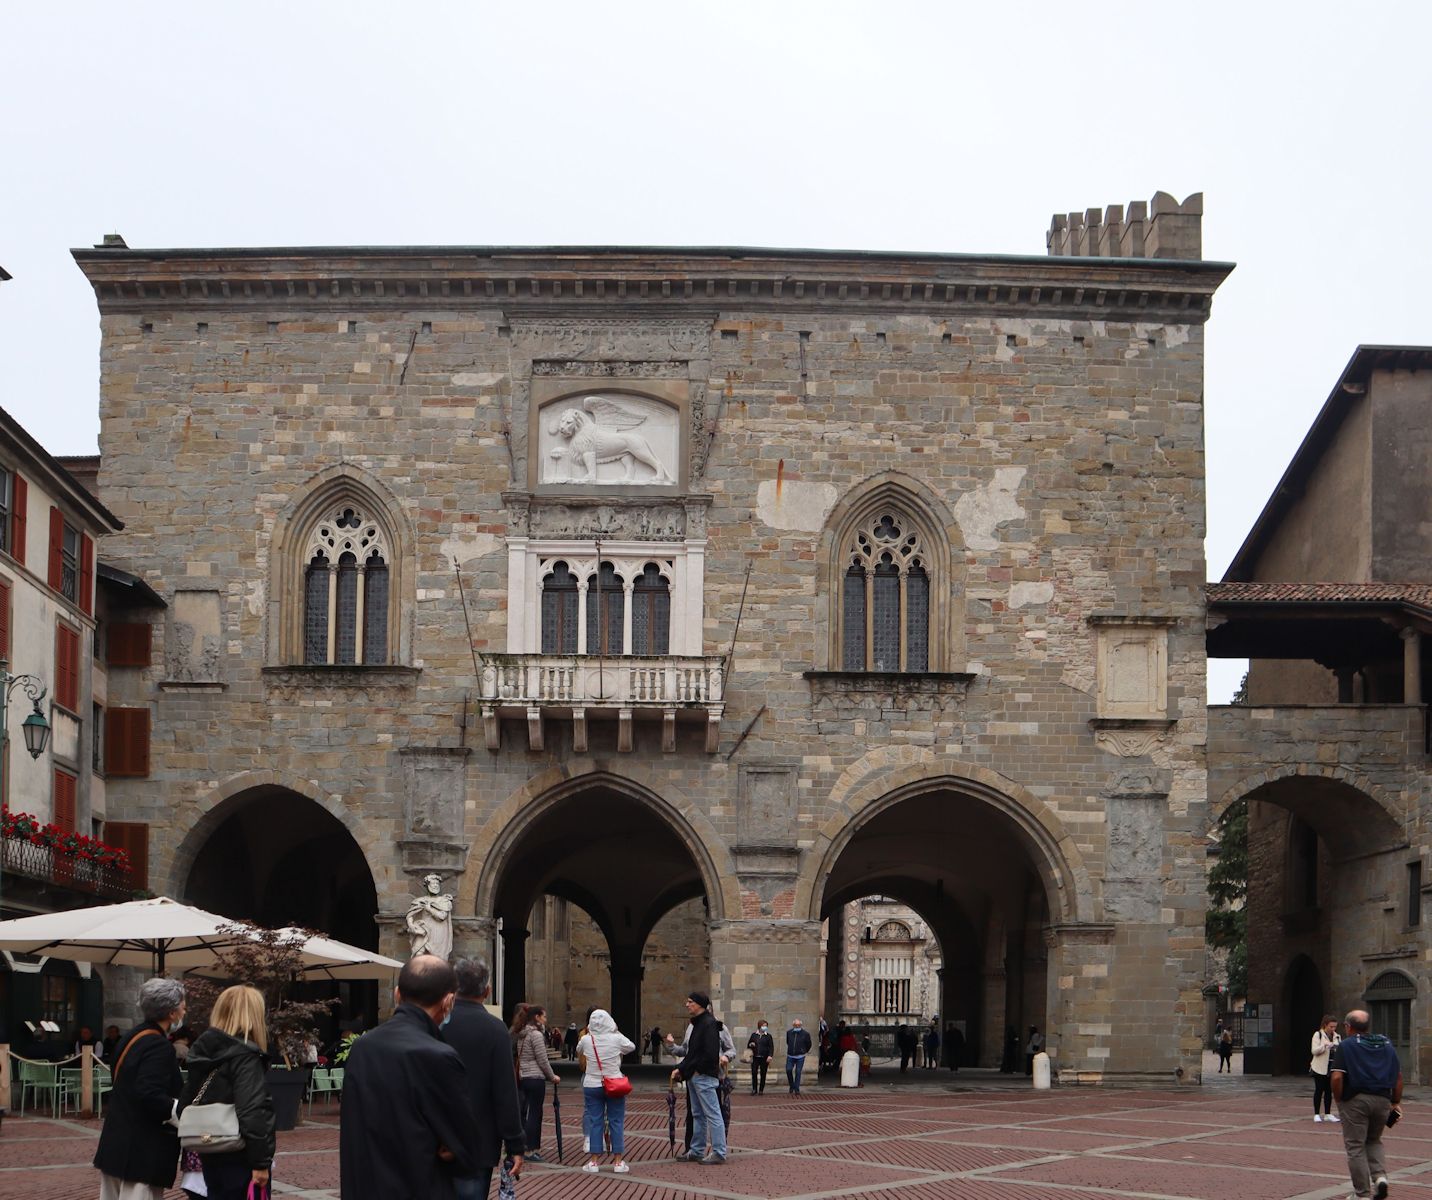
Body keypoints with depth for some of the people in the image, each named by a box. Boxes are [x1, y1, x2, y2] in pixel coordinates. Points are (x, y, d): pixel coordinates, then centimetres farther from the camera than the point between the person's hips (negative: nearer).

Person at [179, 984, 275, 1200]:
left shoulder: (203, 1051, 10)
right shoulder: (244, 1056, -15)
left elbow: (185, 1103, 15)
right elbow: (252, 1114, -23)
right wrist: (261, 1162, -21)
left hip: (211, 1157, 8)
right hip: (240, 1158, -8)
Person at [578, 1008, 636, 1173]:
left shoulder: (586, 1040, -9)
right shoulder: (616, 1039, -12)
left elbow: (578, 1051, 13)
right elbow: (632, 1046, 6)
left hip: (592, 1085, 1)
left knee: (595, 1122, 7)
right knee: (616, 1122, 6)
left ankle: (593, 1161, 7)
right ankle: (618, 1162, 7)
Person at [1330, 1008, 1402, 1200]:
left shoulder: (1346, 1046, -4)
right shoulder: (1386, 1044, 12)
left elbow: (1337, 1077, -14)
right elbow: (1398, 1075, 11)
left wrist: (1339, 1100, -1)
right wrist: (1396, 1102, 16)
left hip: (1355, 1100, -5)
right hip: (1382, 1099, 5)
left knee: (1355, 1146, 4)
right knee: (1374, 1141, 23)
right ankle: (1380, 1176, 0)